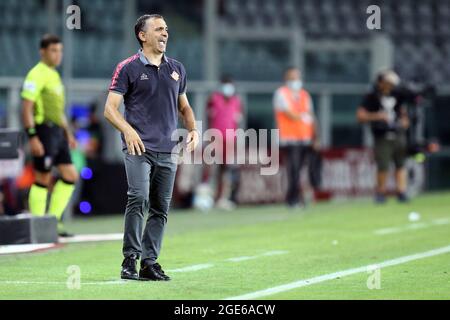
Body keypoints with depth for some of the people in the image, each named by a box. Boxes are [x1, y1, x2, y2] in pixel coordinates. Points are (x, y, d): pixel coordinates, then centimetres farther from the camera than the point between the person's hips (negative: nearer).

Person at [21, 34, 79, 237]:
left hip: (57, 131, 9)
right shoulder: (37, 74, -11)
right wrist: (32, 137, -22)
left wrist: (68, 133, 22)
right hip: (44, 130, -9)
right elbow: (27, 107, -17)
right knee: (43, 179, -6)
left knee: (70, 175, 6)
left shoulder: (54, 75, 19)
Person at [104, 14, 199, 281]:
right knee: (139, 199, -20)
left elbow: (184, 106, 26)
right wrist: (128, 129, -22)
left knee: (161, 209, 5)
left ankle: (150, 262, 11)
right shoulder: (128, 68, -1)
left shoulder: (177, 69, 15)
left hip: (168, 150, 5)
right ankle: (130, 260, -14)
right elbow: (110, 108, -4)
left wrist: (193, 129, 7)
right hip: (139, 147, -5)